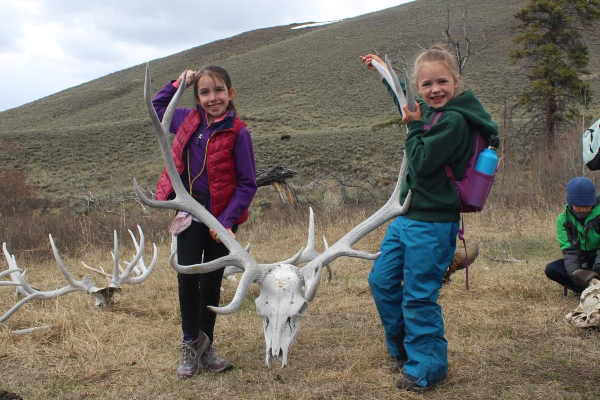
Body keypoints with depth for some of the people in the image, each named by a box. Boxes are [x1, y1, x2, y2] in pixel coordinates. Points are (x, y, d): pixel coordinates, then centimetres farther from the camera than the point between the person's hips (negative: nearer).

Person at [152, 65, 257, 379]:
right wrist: (177, 84, 8)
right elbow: (157, 108, 23)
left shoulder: (238, 133, -11)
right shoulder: (189, 120, 3)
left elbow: (248, 184, -9)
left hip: (221, 218, -3)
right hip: (190, 213, 3)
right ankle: (192, 342, 10)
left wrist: (226, 220, -17)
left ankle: (202, 347, 22)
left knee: (210, 283, 7)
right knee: (187, 278, -8)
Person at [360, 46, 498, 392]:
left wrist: (415, 127, -10)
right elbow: (407, 103, 33)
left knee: (419, 296, -1)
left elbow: (423, 163, -23)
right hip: (408, 216, 10)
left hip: (432, 224, -10)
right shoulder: (432, 112, 10)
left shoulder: (454, 120, -17)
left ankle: (427, 368, 17)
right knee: (382, 280, 16)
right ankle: (403, 348, 35)